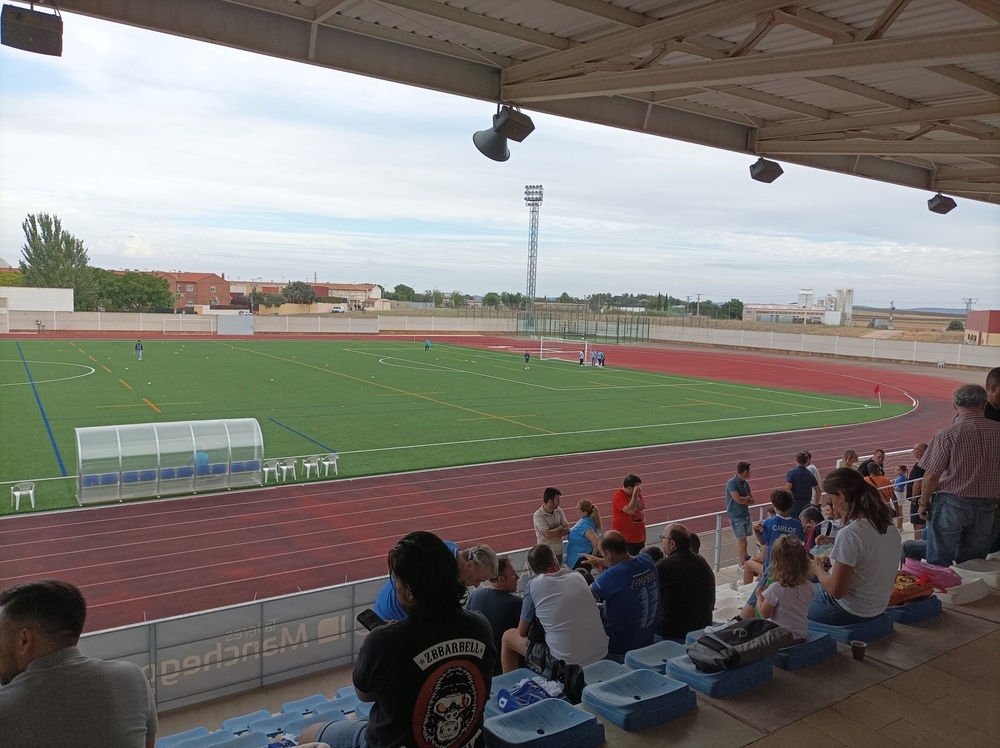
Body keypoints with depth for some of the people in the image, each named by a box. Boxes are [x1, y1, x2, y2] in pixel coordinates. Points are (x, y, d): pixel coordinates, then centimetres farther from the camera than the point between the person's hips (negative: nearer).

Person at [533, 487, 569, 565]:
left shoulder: (559, 511, 2)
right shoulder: (538, 515, -16)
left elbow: (567, 530, -3)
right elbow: (548, 534, -24)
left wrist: (553, 532, -16)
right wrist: (560, 527, -8)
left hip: (559, 552, 6)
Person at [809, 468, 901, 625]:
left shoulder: (850, 533, -26)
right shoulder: (889, 526, -1)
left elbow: (836, 590, -22)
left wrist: (818, 570, -3)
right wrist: (833, 563, 6)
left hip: (850, 612, -8)